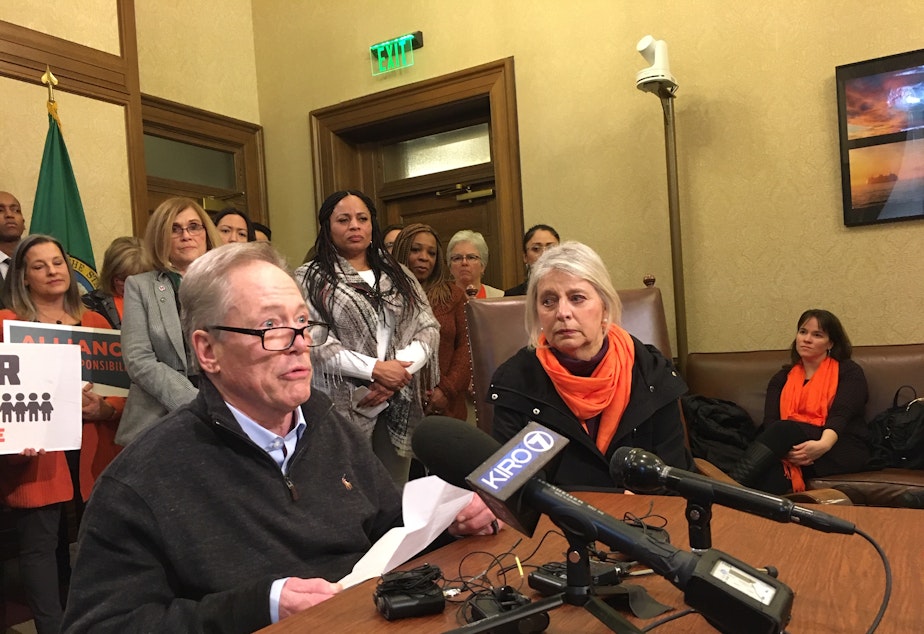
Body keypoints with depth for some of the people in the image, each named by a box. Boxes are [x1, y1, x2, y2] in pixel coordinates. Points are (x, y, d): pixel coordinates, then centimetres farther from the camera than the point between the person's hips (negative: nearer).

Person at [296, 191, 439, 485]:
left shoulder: (399, 275, 15)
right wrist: (376, 368, -16)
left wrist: (399, 370, -10)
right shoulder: (309, 278, 2)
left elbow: (428, 328, 7)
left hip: (399, 405, 4)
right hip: (343, 406, -4)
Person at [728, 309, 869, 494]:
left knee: (783, 429, -33)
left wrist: (823, 444, -32)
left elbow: (840, 414, -10)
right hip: (792, 452, 3)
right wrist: (784, 449, -22)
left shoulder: (848, 371, 9)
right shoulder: (782, 378, 19)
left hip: (844, 451, -3)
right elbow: (770, 421, 2)